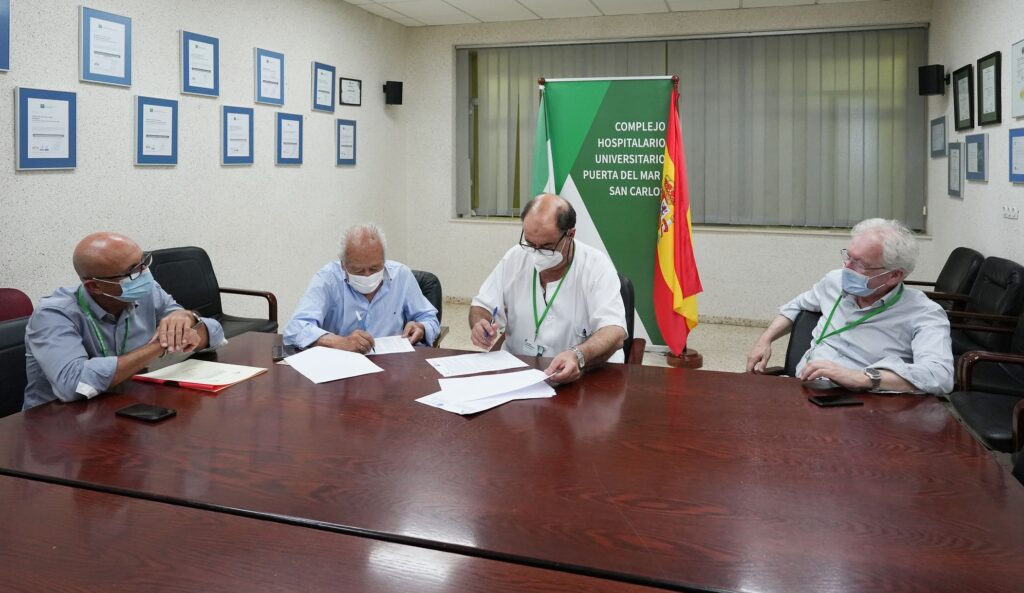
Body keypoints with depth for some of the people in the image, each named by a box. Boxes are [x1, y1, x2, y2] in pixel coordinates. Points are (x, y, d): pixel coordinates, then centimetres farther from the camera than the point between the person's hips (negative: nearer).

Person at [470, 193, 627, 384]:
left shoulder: (596, 266, -10)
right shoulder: (514, 258, 3)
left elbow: (614, 333, -21)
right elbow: (482, 307, 13)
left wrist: (578, 356, -40)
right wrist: (479, 325, -11)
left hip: (583, 375, -3)